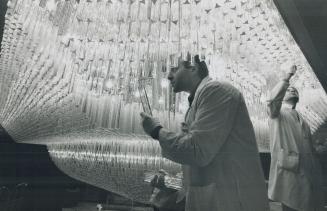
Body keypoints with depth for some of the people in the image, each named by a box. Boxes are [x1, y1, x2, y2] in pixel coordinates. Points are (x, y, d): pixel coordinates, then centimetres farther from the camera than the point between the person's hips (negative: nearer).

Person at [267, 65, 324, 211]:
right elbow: (274, 98, -16)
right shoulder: (276, 114, 8)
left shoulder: (303, 120, 25)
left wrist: (317, 176, 13)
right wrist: (288, 76, -10)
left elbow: (310, 149, 20)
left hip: (309, 175, 6)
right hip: (288, 172, -6)